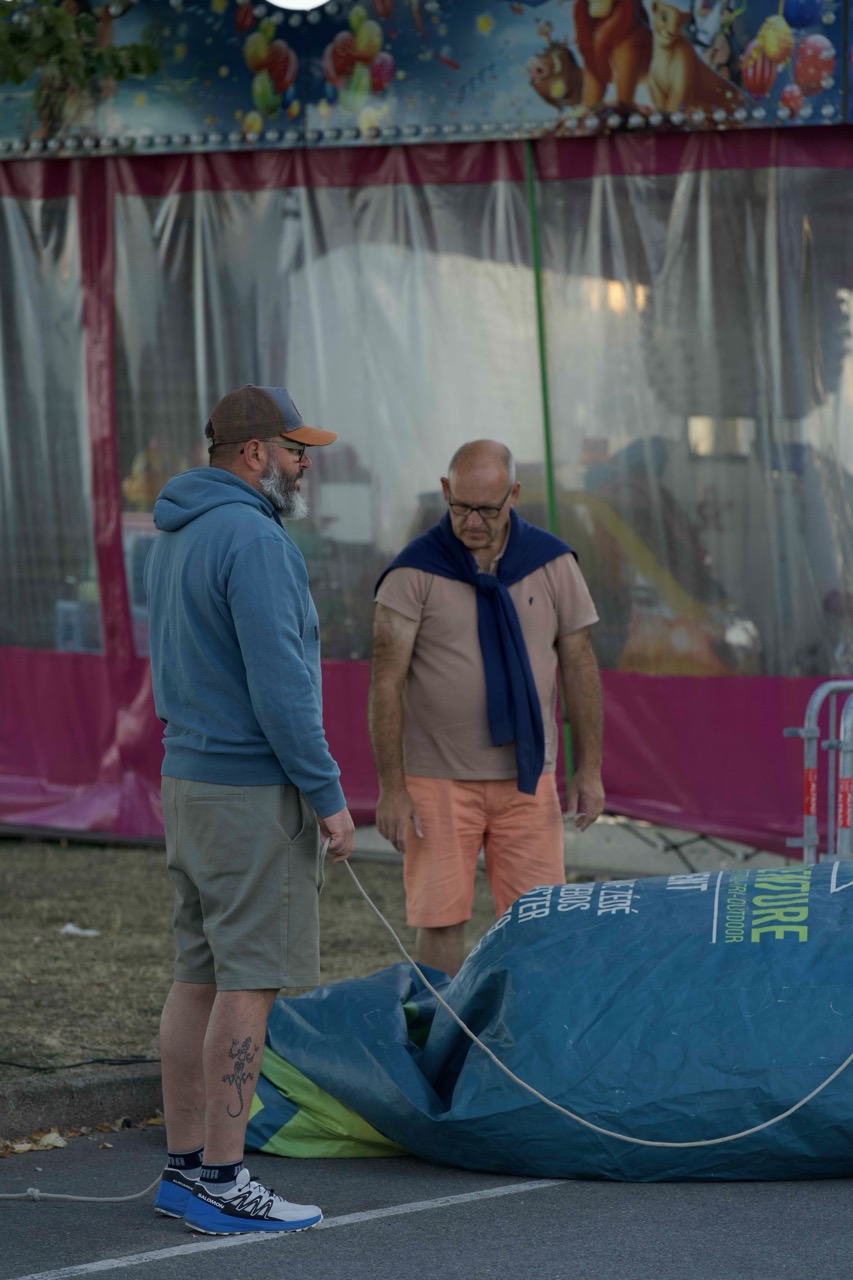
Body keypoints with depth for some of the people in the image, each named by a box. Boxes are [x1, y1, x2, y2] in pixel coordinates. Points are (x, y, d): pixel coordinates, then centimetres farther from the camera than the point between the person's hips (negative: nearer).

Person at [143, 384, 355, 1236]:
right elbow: (279, 681, -22)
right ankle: (222, 1182, -6)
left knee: (199, 976, 11)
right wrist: (327, 794, -16)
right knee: (248, 982, -7)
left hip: (189, 781, 10)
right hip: (254, 791, -10)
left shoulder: (174, 539, 13)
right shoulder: (253, 540, -17)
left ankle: (186, 1166, 14)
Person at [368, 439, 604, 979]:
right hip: (439, 778, -2)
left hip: (528, 777, 2)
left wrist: (590, 769, 5)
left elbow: (579, 665, 8)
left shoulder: (551, 563, 2)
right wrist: (391, 788, -10)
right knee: (442, 923, -2)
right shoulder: (414, 572, -7)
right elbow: (387, 681, -7)